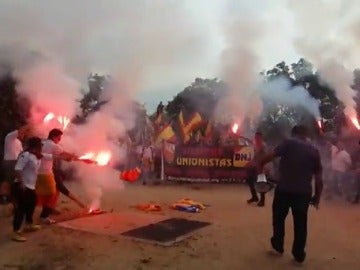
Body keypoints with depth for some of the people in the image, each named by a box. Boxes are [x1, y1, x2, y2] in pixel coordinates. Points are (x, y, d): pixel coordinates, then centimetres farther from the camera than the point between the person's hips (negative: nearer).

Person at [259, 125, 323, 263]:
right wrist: (317, 197, 15)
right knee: (300, 223, 14)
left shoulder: (289, 143, -2)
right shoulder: (314, 151, 9)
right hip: (304, 192, 3)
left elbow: (269, 156, -15)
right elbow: (319, 178, 8)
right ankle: (299, 254, 21)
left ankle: (278, 245, 28)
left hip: (284, 189, -3)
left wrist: (260, 165, 2)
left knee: (279, 218, 17)